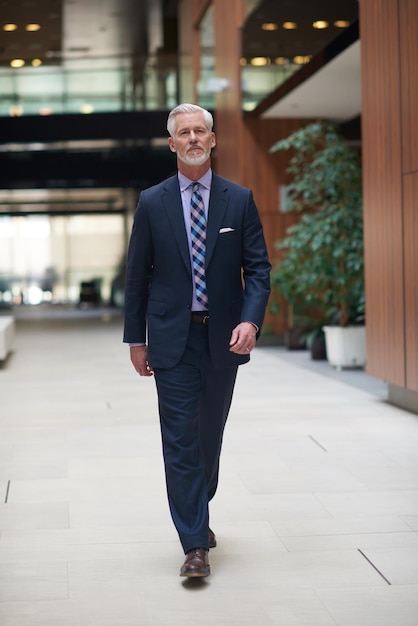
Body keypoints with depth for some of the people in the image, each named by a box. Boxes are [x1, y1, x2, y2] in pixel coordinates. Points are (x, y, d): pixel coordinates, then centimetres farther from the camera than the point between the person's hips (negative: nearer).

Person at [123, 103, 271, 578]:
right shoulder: (152, 202, 2)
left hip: (223, 337, 2)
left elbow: (258, 267, 0)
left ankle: (197, 515, 35)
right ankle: (195, 544, -3)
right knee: (181, 439, -5)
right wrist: (136, 338, 3)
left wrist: (250, 320, -16)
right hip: (172, 338, -1)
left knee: (210, 436, 13)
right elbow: (137, 275, 5)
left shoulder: (239, 200, 3)